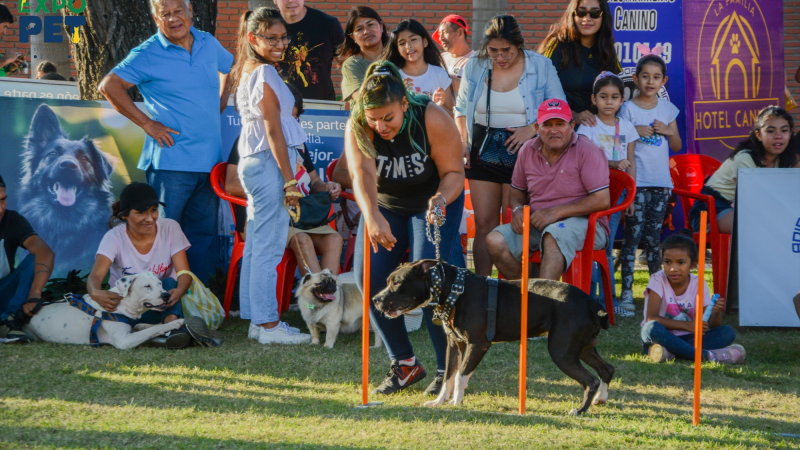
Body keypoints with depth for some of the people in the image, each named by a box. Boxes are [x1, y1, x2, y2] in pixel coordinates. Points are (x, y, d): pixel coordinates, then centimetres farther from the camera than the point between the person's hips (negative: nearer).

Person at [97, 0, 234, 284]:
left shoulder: (209, 44, 10)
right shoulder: (148, 54, -7)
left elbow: (231, 68, 31)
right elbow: (109, 87, -12)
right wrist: (146, 123, -12)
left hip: (210, 161, 6)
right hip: (171, 161, -6)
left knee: (204, 234, 10)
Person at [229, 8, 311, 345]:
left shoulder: (246, 73, 15)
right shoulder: (265, 74, -13)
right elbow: (274, 130, -15)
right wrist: (290, 179, -14)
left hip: (253, 162, 10)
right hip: (270, 162, -10)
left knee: (256, 246, 12)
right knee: (269, 247, -8)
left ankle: (258, 320, 16)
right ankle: (268, 324, -7)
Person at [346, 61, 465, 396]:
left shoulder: (432, 120, -27)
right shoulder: (357, 129, -23)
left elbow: (454, 172, -19)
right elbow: (362, 174, -38)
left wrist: (441, 199, -40)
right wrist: (372, 217, -56)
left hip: (434, 202, -3)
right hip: (385, 205, 3)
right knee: (369, 278, -9)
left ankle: (449, 368, -8)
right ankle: (404, 364, 6)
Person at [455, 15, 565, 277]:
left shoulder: (541, 67, -2)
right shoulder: (475, 66, 5)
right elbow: (461, 108, 16)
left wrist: (533, 129, -15)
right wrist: (462, 141, 3)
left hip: (521, 150, -3)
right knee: (484, 224, 1)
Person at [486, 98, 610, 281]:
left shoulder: (588, 151, -8)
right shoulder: (528, 151, 10)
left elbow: (602, 201, -15)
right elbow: (517, 191, 24)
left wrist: (556, 212, -17)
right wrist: (517, 209, -2)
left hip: (582, 221, -6)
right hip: (537, 224, 6)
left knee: (553, 236, -40)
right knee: (495, 240, -19)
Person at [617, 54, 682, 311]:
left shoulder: (667, 109, 11)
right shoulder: (628, 108, -1)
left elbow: (677, 146, 15)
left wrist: (668, 131, -3)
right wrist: (635, 132, -18)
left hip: (661, 181, 4)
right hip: (636, 181, -4)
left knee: (654, 236, 8)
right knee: (632, 234, -8)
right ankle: (627, 291, -9)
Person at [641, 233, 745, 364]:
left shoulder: (698, 284, 1)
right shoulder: (658, 280, -9)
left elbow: (712, 326, -1)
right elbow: (651, 319, -20)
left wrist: (716, 312, -24)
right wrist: (686, 325, -28)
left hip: (686, 339, 4)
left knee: (728, 332, -15)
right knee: (651, 328, -37)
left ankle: (670, 353, -33)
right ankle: (707, 355, -34)